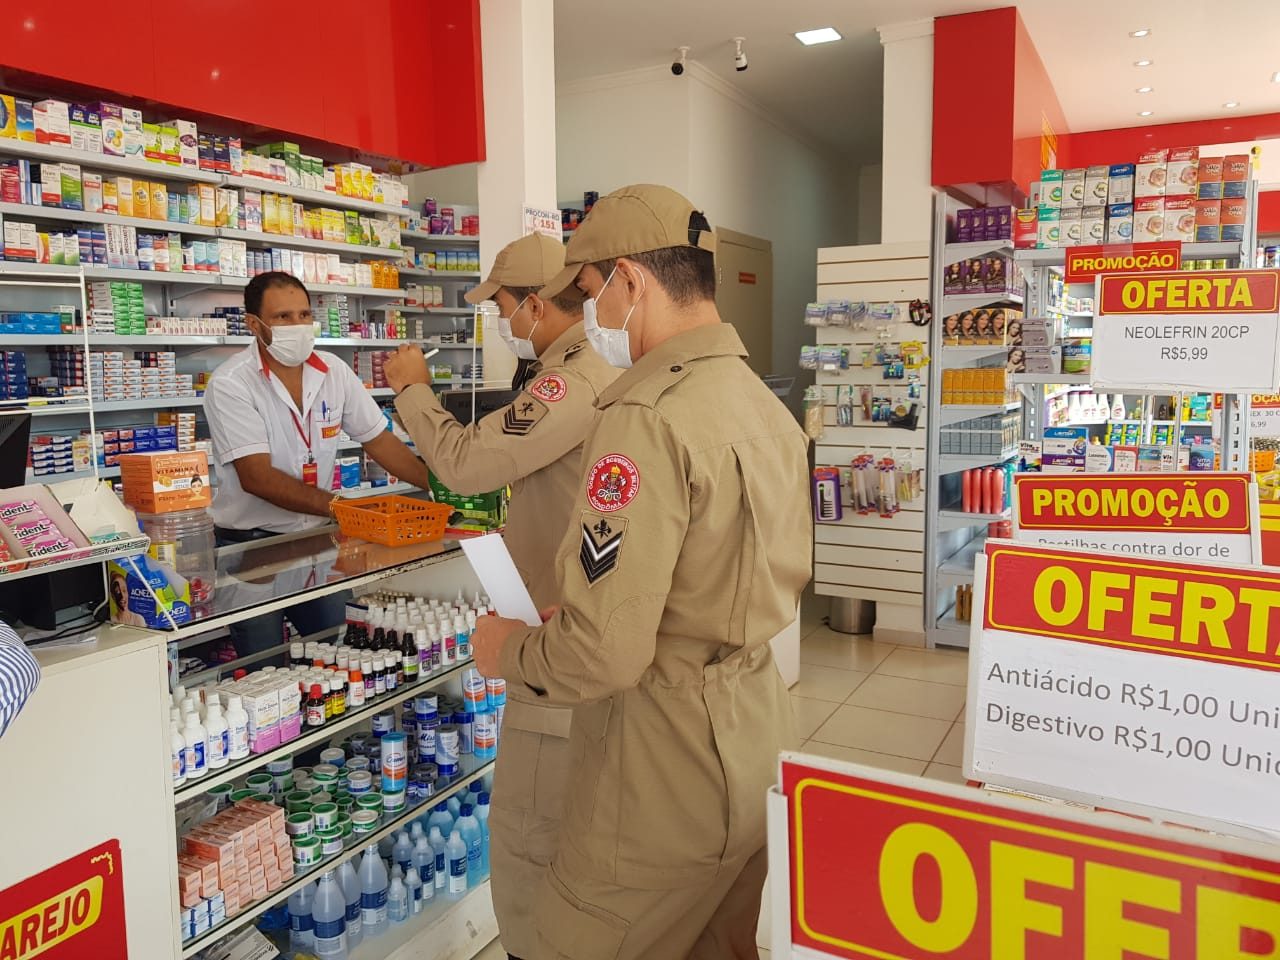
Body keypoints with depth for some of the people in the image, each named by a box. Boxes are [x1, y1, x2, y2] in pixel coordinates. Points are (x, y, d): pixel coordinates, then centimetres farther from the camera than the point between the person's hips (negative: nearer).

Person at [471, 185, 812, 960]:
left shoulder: (648, 417, -23)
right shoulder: (767, 403, 6)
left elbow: (603, 654, -26)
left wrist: (509, 651, -6)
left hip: (667, 757, -8)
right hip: (758, 729, 9)